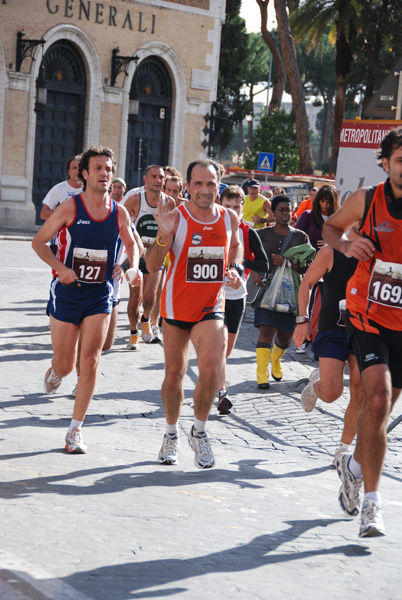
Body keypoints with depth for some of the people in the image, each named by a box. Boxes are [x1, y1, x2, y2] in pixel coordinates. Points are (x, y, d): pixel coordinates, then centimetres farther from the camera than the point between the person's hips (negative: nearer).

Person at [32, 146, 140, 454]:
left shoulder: (120, 213, 0)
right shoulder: (70, 208, -9)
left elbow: (131, 244, 18)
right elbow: (39, 241, -3)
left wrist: (134, 267, -3)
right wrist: (60, 267, -18)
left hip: (100, 296, 2)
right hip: (67, 293, -2)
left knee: (90, 362, -9)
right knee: (65, 365, 4)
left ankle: (75, 430, 1)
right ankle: (54, 371, 44)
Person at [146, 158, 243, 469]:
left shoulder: (229, 218, -1)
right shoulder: (176, 217, -12)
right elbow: (153, 266, -16)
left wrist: (236, 268, 1)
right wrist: (163, 235, -33)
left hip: (211, 307, 1)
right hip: (177, 306, -1)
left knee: (211, 369, -18)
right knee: (174, 373, 10)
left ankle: (199, 432, 5)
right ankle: (172, 434, 32)